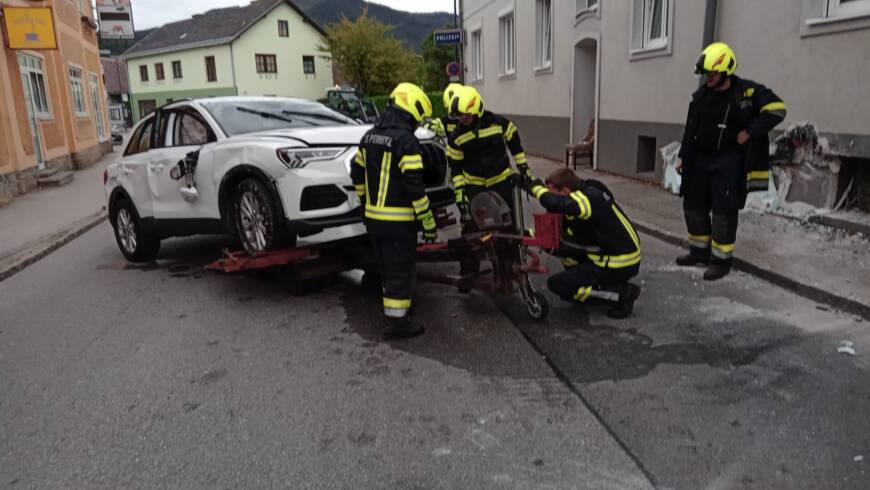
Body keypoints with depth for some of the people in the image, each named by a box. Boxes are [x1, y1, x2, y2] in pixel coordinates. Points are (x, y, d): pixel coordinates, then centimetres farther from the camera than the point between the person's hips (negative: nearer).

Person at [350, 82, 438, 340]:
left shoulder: (370, 136, 9)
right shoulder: (405, 140, -17)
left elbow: (357, 174, 16)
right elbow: (415, 186, -20)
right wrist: (429, 223, -15)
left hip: (373, 217, 8)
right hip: (398, 220, -8)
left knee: (387, 268, 22)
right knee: (401, 270, 2)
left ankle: (395, 305, 38)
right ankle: (395, 321, 6)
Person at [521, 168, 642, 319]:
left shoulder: (589, 198, -23)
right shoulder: (589, 192, 5)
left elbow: (555, 203, -43)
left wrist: (534, 186, -25)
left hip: (620, 265, -9)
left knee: (556, 284, -8)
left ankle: (622, 294, -6)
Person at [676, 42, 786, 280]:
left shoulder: (747, 91, -10)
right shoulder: (701, 95, 7)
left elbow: (777, 109, -13)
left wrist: (749, 132, -16)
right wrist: (683, 156, 12)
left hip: (729, 161, -6)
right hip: (701, 159, 6)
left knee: (724, 211, -6)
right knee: (693, 205, 9)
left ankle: (721, 260, 3)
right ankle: (699, 251, 24)